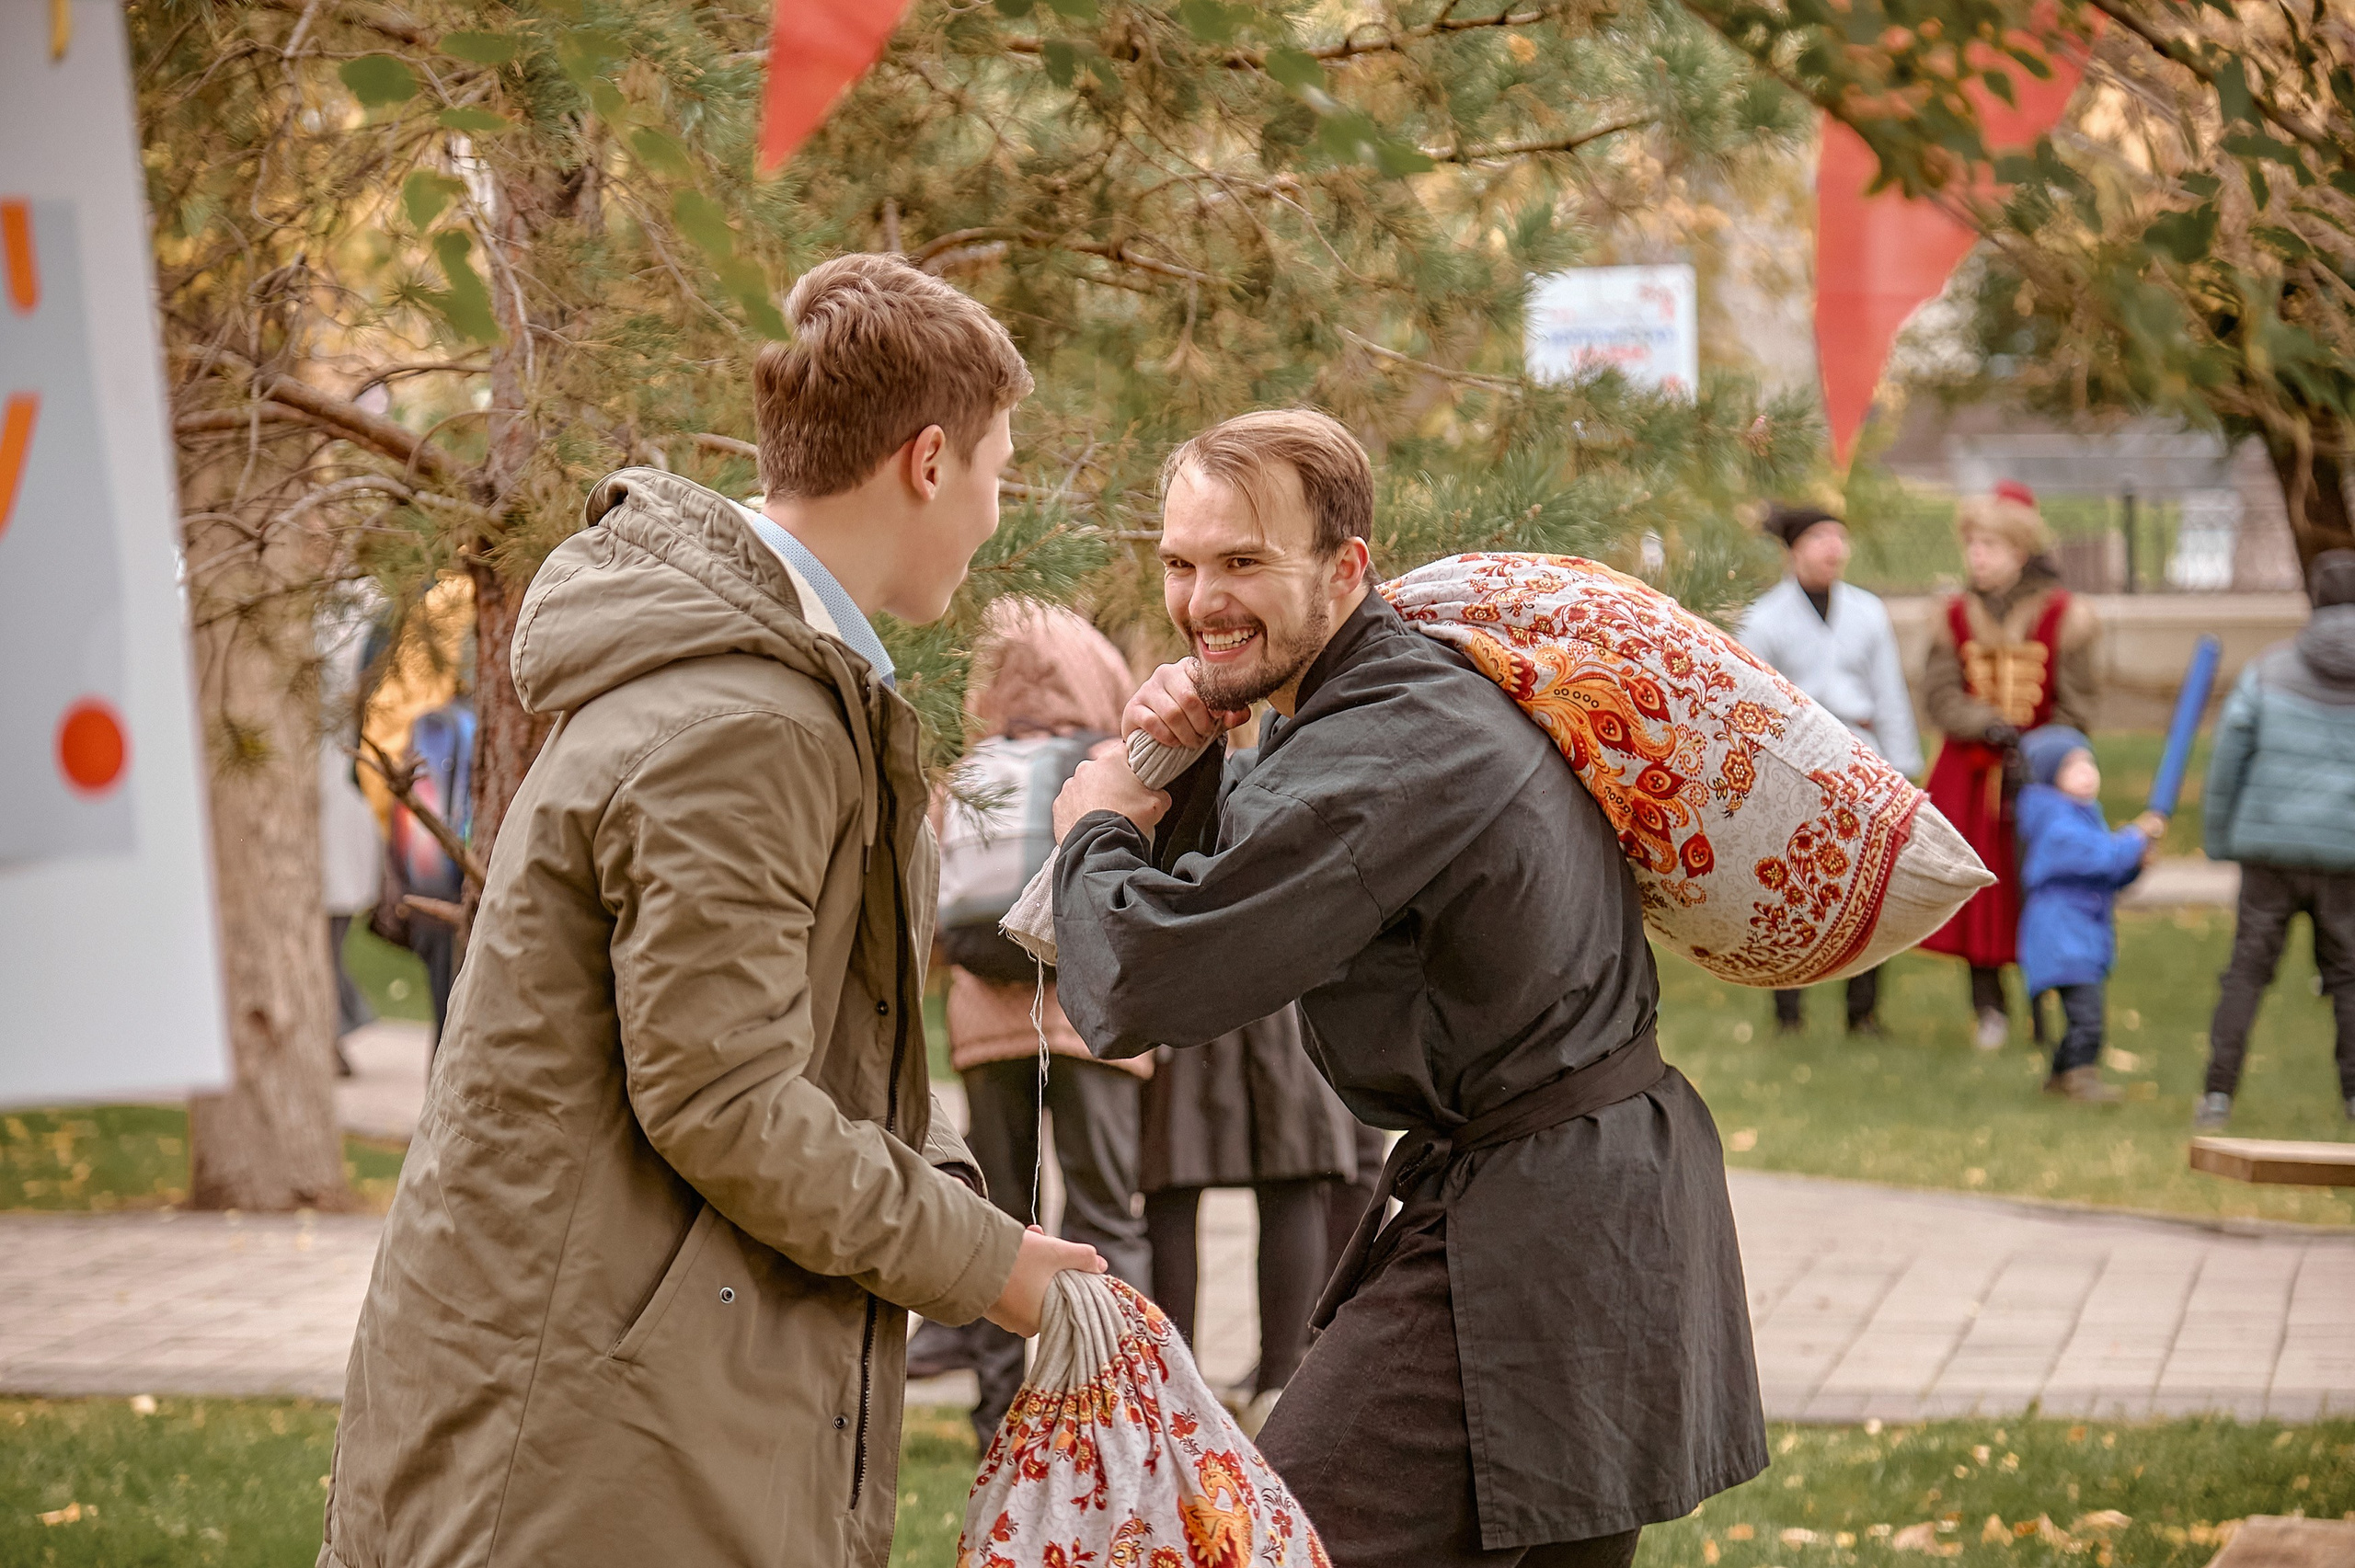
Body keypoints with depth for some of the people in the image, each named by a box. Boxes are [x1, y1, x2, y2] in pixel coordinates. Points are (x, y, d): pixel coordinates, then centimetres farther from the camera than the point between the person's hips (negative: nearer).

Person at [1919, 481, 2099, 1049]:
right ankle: (1989, 1009, 15)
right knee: (1978, 892, 2)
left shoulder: (2062, 615, -2)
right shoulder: (1957, 616, 7)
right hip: (1970, 773, 3)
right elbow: (1939, 696, -1)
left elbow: (2074, 709, -3)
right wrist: (1990, 727, -19)